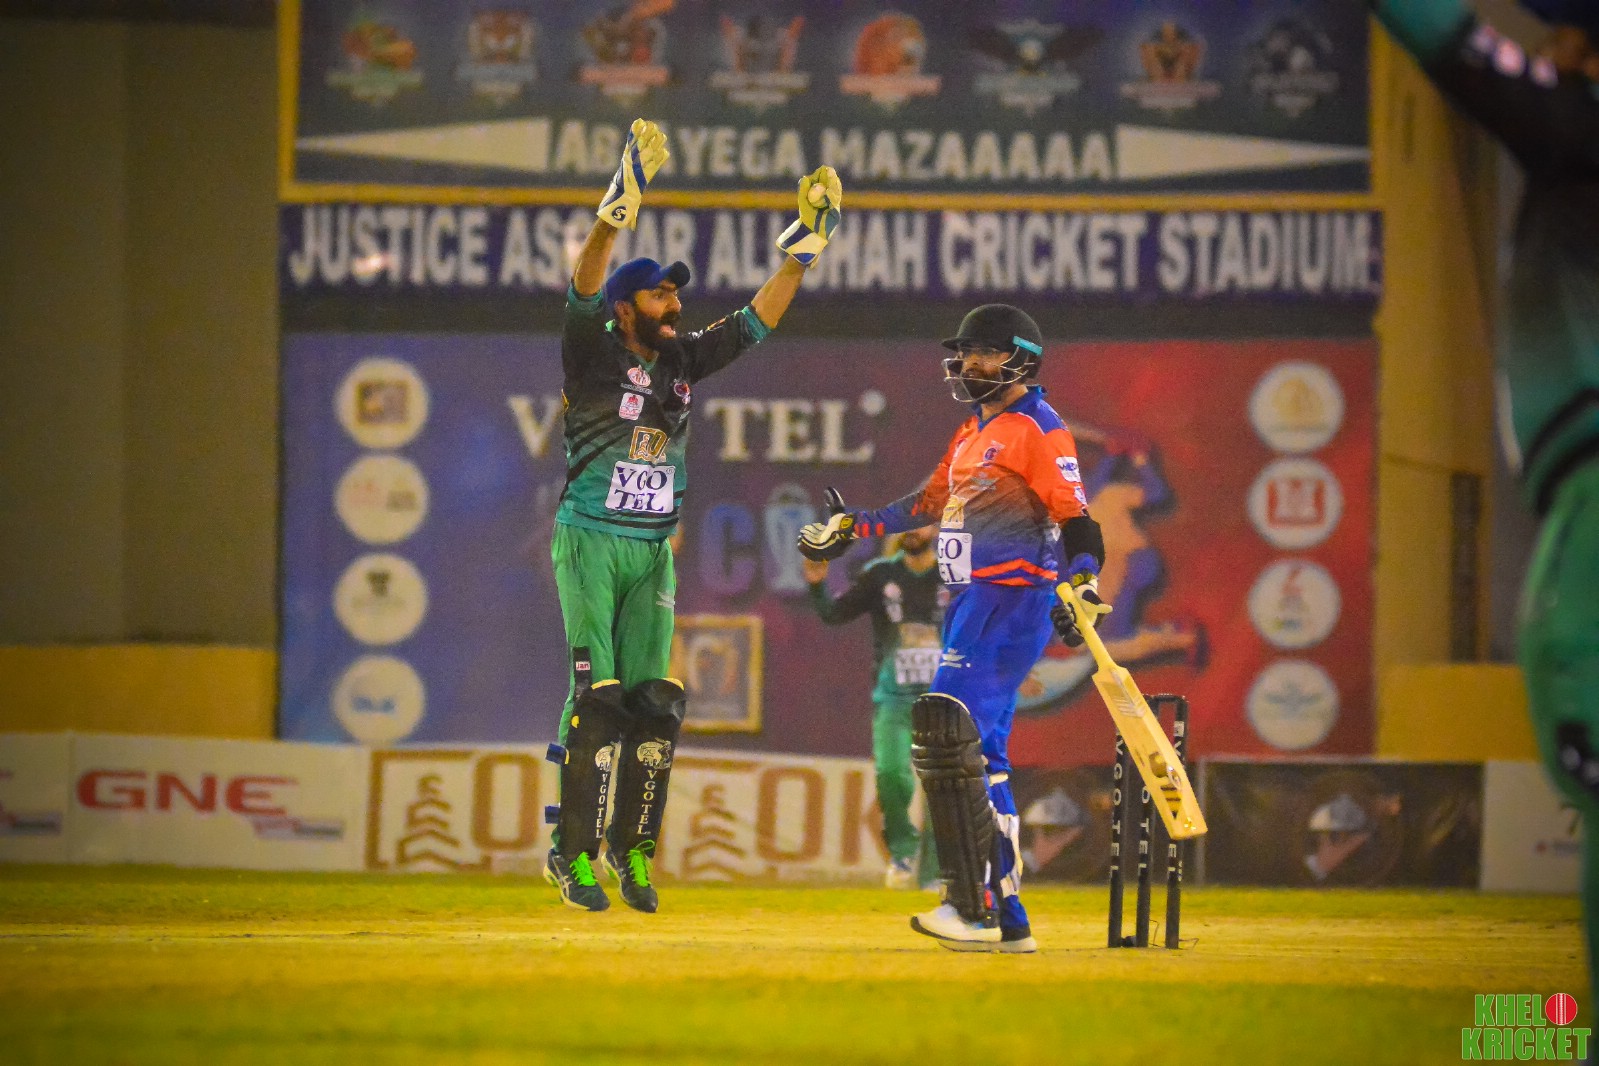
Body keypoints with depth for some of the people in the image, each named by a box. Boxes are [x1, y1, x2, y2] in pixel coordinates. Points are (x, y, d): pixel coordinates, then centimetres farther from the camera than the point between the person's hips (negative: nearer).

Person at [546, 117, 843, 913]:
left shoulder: (682, 361, 11)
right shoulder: (594, 356, -6)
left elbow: (753, 323, 14)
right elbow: (584, 292, -23)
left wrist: (803, 250, 4)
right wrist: (617, 211, -38)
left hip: (654, 550, 6)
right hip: (589, 542, -6)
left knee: (653, 701, 1)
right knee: (598, 696, -11)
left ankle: (632, 848, 9)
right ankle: (573, 853, -7)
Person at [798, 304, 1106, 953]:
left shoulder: (1037, 430, -9)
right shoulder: (974, 432, 20)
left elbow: (1076, 520, -15)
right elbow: (931, 502, 30)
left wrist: (1081, 584, -30)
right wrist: (851, 528, 32)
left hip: (1011, 600, -10)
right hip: (971, 603, 10)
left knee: (951, 735, -17)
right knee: (981, 756, 7)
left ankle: (972, 909, -20)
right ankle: (1007, 919, 9)